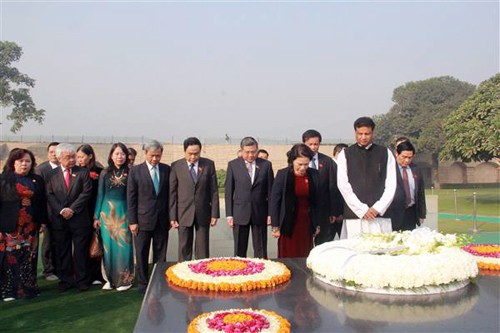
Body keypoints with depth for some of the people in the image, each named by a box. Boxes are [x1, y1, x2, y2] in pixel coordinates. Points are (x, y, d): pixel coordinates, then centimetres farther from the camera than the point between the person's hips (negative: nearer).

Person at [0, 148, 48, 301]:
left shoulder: (37, 180, 10)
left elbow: (42, 202, 12)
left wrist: (43, 221, 9)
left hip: (31, 227, 3)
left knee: (29, 258, 6)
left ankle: (28, 287, 16)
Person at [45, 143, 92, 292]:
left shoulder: (83, 172, 2)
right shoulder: (52, 174, 6)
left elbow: (86, 193, -6)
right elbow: (50, 195, 1)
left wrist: (72, 209, -13)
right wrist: (61, 210, -12)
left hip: (79, 219, -2)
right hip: (59, 220, 2)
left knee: (81, 251, 5)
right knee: (62, 252, 9)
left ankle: (82, 280, 15)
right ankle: (65, 280, 21)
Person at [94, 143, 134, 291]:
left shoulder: (130, 173, 0)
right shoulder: (105, 173, 4)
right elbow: (100, 195, 8)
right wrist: (96, 216, 5)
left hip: (123, 212, -1)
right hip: (107, 212, 2)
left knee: (123, 246, 0)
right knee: (108, 245, 6)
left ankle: (124, 279, 12)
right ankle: (109, 279, 18)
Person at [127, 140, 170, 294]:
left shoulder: (167, 170, 4)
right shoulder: (135, 171, -2)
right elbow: (131, 198, -2)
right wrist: (132, 221, -6)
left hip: (162, 220, 2)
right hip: (143, 219, -2)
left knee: (161, 254, 9)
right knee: (141, 254, 7)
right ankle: (142, 284, 21)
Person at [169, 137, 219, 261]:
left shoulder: (209, 164, 1)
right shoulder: (176, 166, -2)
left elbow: (214, 190, 2)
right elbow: (172, 193, 0)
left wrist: (215, 214, -1)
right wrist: (172, 216, -3)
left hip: (203, 213, 1)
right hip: (184, 214, -1)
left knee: (203, 249, 7)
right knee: (184, 249, 7)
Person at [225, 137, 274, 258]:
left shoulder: (266, 165, 2)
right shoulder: (233, 165, 1)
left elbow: (270, 190, 5)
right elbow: (228, 191, 2)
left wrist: (270, 213, 1)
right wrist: (229, 214, -2)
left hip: (260, 213, 1)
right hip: (240, 213, 0)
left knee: (261, 251, 8)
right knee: (239, 251, 8)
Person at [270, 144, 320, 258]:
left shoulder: (314, 175, 2)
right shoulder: (282, 174, -7)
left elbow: (316, 200, 8)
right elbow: (274, 200, -5)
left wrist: (317, 224, 10)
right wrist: (275, 226, -6)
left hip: (307, 223, 3)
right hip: (288, 224, -2)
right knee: (287, 257, 4)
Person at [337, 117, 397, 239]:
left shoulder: (386, 153, 10)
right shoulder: (345, 154, 6)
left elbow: (391, 185, 6)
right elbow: (343, 185, -1)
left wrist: (378, 208, -6)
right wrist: (362, 209, -8)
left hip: (380, 214, 1)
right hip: (354, 215, -1)